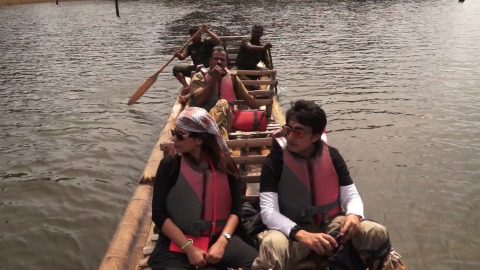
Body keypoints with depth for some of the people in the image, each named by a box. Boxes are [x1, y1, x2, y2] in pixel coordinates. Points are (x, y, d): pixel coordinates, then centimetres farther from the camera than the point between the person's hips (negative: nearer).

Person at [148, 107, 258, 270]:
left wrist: (222, 242, -11)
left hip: (218, 238, 2)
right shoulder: (169, 165, -6)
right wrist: (189, 248, -14)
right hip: (177, 242, -1)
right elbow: (159, 214, -7)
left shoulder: (224, 164, 0)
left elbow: (236, 208, 3)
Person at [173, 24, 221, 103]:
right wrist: (178, 55, -22)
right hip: (195, 68, 6)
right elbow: (182, 57, 2)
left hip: (207, 68, -6)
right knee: (176, 69, -4)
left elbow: (217, 40, -22)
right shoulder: (190, 47, 13)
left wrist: (207, 31, -22)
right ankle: (186, 86, -16)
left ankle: (188, 95, -33)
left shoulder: (207, 42, -3)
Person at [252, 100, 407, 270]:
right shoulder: (275, 161, -12)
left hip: (331, 223, 4)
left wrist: (354, 215, -23)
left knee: (377, 233, -18)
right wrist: (303, 235, -33)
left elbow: (351, 195, 3)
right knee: (272, 245, -38)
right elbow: (268, 211, -18)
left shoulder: (332, 156, 0)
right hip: (295, 231, -4)